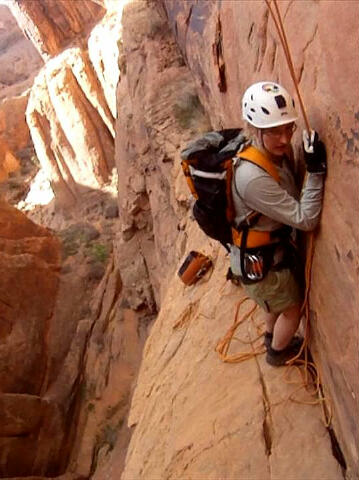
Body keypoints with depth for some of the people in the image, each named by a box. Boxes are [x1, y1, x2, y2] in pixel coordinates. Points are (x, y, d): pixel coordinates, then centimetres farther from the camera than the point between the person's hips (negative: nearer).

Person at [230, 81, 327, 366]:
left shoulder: (279, 150, -12)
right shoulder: (253, 178, -39)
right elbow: (305, 219, -33)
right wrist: (316, 171, -36)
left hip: (275, 247, 8)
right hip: (258, 261, -8)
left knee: (279, 299, 32)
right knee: (293, 308, 17)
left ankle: (272, 336, 61)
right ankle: (278, 352, 46)